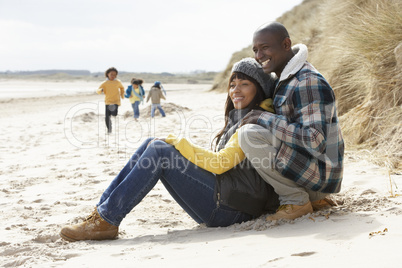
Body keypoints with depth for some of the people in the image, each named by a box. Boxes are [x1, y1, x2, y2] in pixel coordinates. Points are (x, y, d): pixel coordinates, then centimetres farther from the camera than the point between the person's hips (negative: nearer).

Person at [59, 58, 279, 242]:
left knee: (159, 150, -18)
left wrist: (180, 143, -6)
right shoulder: (238, 119, 22)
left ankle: (107, 221, -18)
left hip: (231, 208, -9)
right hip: (220, 202, 9)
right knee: (152, 144, 0)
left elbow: (221, 163, -15)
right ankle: (101, 211, -6)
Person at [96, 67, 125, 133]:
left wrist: (122, 94, 12)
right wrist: (101, 90, -29)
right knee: (107, 117, -2)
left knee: (114, 114, -25)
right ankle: (109, 129, 20)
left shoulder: (118, 82, 4)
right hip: (108, 101, 1)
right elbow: (97, 91, -7)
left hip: (116, 101, -1)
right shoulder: (104, 83, 0)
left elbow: (122, 88, 25)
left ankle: (114, 109, 6)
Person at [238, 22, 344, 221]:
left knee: (249, 134, -21)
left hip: (319, 173, -10)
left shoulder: (309, 83, -20)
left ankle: (296, 200, -10)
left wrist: (265, 119, -23)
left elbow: (315, 140, -27)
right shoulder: (284, 80, 11)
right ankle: (315, 198, 14)